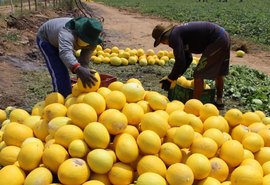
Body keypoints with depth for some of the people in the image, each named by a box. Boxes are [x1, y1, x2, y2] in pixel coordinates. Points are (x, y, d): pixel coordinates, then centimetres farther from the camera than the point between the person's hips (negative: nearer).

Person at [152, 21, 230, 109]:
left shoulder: (174, 36, -11)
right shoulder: (180, 31, 19)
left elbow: (180, 61, -17)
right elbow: (188, 58, 24)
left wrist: (170, 79, -4)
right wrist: (175, 76, 23)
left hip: (216, 41, -11)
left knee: (199, 75, -3)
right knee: (219, 72, 22)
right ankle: (219, 101, 37)